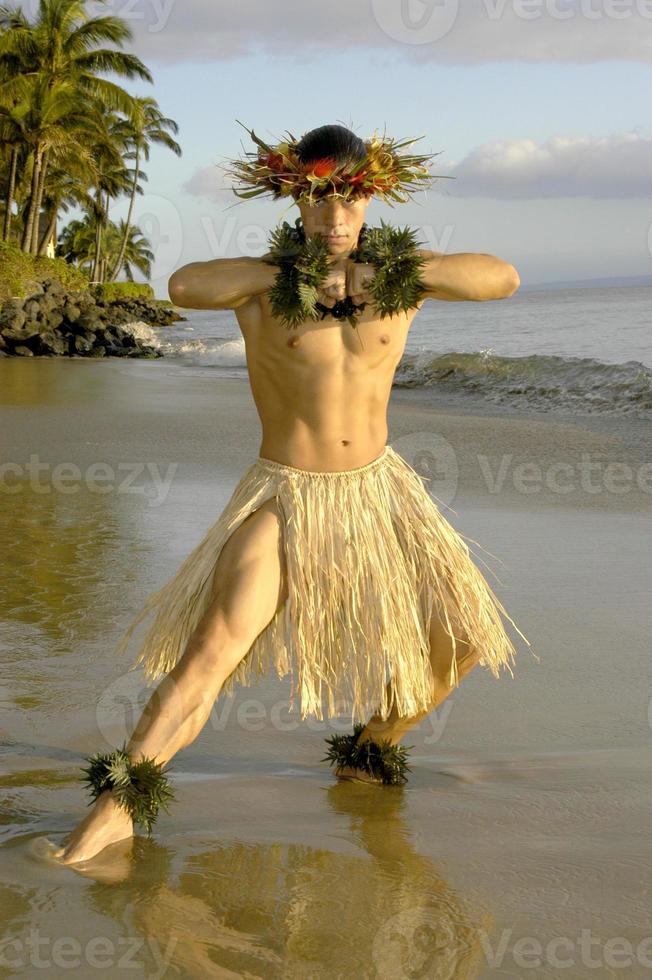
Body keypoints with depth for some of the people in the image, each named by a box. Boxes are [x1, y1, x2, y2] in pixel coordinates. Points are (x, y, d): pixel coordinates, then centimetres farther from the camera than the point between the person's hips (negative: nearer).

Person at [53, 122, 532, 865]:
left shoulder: (401, 276, -2)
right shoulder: (265, 281, -8)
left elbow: (504, 278, -17)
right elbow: (184, 285, -28)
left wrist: (385, 272, -24)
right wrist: (302, 273, -25)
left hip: (377, 489, 4)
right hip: (286, 498, -3)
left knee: (462, 640, 3)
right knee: (213, 650, -18)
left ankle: (373, 745, 28)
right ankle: (115, 809, -15)